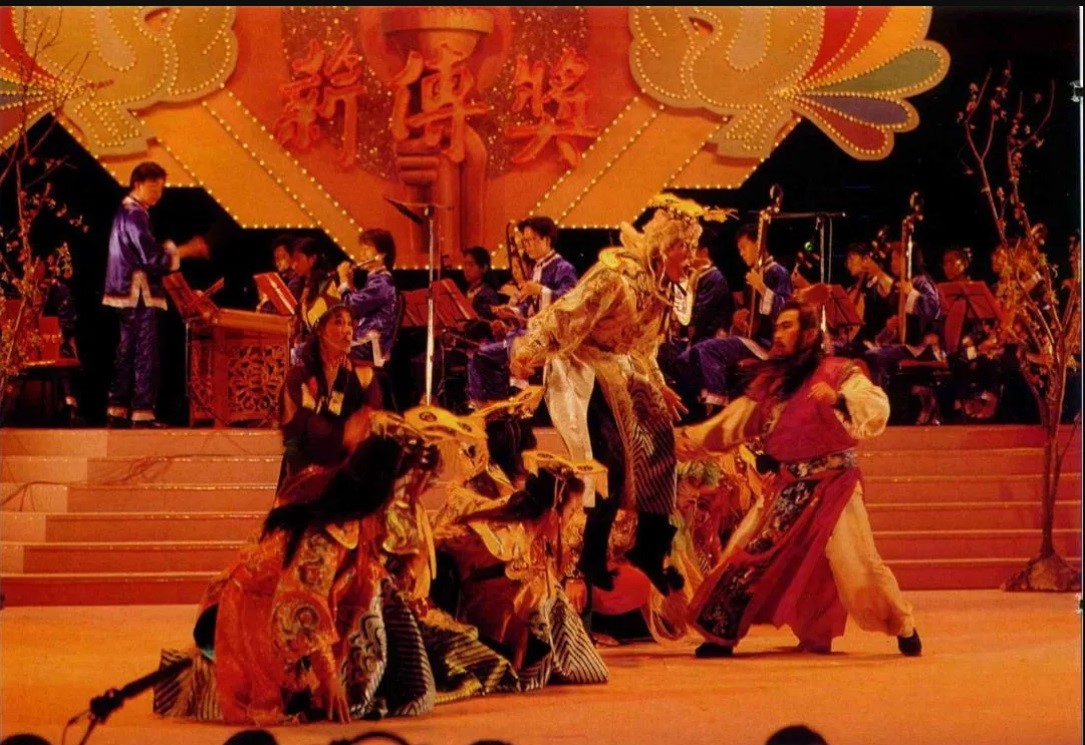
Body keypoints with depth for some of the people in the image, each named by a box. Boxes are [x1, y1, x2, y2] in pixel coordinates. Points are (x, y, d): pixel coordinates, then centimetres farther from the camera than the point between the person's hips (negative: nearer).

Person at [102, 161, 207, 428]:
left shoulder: (126, 212, 18)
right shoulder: (135, 215, -13)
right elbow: (152, 256, -19)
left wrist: (174, 250, 14)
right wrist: (185, 250, -10)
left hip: (128, 294, 10)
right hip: (140, 295, -10)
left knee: (127, 354, 12)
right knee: (146, 355, -9)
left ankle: (118, 411, 14)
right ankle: (142, 411, -11)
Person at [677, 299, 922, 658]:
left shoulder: (838, 372, -5)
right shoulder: (771, 380, 12)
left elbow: (878, 410, -18)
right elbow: (734, 421, 11)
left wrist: (839, 399, -35)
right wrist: (691, 437, 0)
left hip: (830, 485, -5)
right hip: (785, 488, 5)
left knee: (855, 562, -8)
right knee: (746, 556, 0)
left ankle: (903, 627, 11)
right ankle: (721, 635, 8)